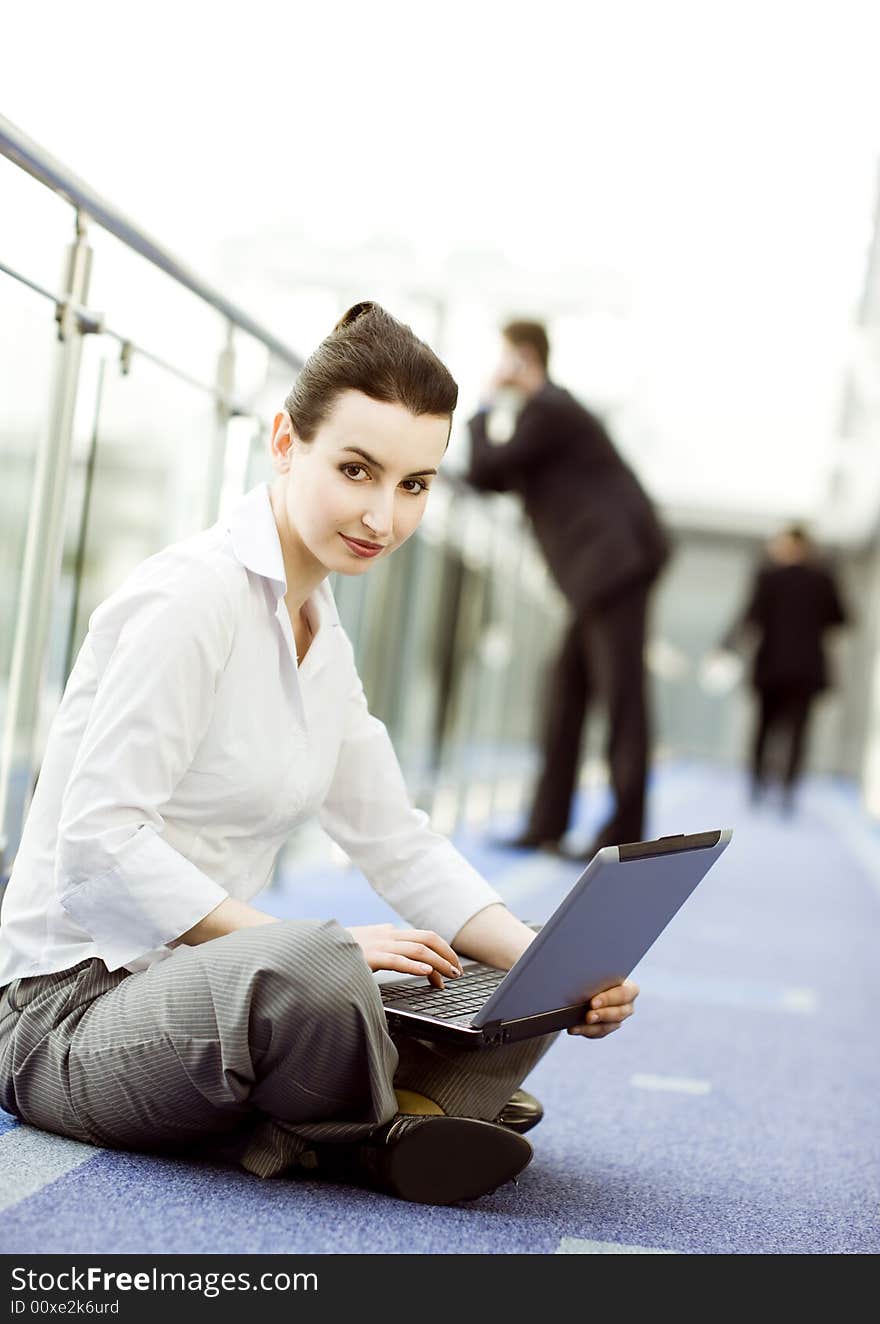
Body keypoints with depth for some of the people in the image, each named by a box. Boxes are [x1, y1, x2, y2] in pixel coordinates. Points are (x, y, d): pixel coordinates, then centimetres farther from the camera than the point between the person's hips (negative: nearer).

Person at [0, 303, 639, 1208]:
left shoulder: (321, 636, 11)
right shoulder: (196, 596, -17)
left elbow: (398, 843, 11)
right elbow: (98, 847, -24)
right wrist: (310, 943, -28)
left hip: (200, 984, 9)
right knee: (311, 970, -39)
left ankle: (291, 1134, -15)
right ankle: (379, 1131, -8)